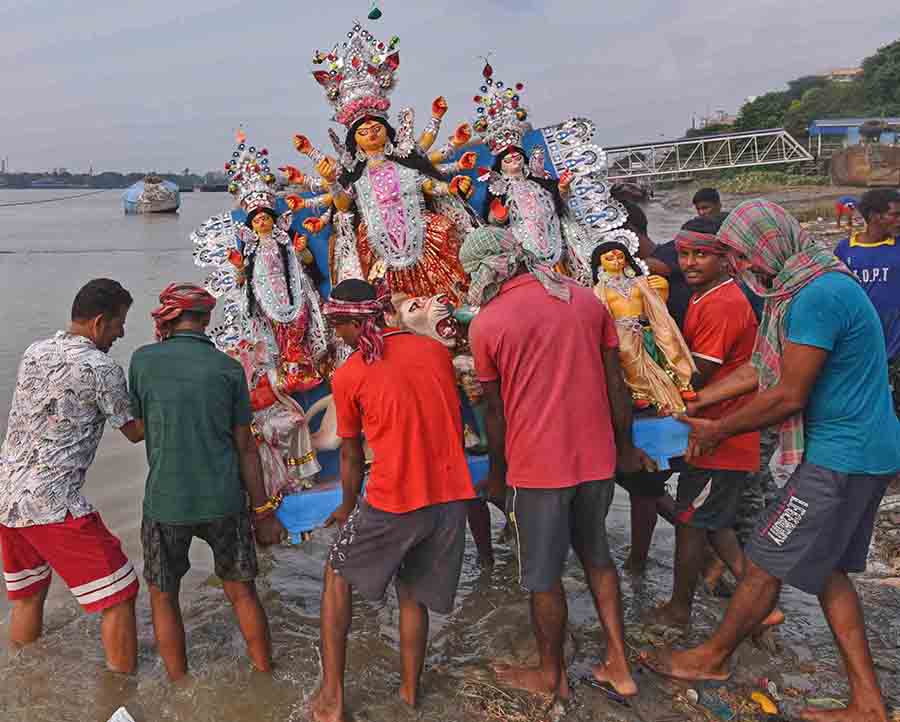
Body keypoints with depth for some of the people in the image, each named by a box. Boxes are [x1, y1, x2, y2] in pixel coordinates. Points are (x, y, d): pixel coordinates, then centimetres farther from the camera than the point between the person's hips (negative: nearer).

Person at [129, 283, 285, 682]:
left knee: (163, 596, 19)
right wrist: (263, 511, 6)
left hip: (166, 503, -1)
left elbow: (138, 426, 12)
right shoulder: (228, 368, -2)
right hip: (224, 500, 1)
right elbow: (245, 446, -1)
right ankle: (265, 675, 27)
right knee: (241, 590, 16)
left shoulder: (143, 359, -4)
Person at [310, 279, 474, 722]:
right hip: (451, 493, 4)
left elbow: (351, 456, 6)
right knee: (413, 594, 23)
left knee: (338, 576, 19)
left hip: (394, 499, -4)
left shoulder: (348, 376, -5)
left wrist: (347, 508, 22)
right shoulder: (435, 350, 5)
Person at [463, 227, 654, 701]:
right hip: (597, 457, 5)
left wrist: (497, 474, 11)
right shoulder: (587, 300, 1)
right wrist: (624, 448, 16)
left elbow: (496, 413, -3)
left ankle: (551, 675, 32)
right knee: (597, 556, 24)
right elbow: (615, 385, 4)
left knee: (544, 577, 13)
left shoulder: (486, 324, -9)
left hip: (537, 465, -4)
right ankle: (618, 665, 30)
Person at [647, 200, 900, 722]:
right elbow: (761, 370, 15)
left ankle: (714, 657, 24)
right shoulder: (822, 284, 12)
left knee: (766, 565, 4)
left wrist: (718, 431, -9)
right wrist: (691, 403, 14)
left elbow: (788, 397, -22)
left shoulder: (816, 296, -22)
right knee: (827, 571, 17)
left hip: (840, 459, -10)